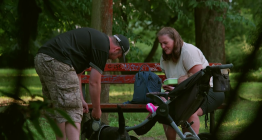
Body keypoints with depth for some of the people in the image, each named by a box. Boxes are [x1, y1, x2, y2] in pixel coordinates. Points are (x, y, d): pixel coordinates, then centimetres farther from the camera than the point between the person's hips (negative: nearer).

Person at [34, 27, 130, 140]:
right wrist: (97, 109, 12)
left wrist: (80, 99, 28)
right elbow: (94, 83, -1)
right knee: (72, 111, -9)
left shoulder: (93, 38, 27)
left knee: (59, 110, 17)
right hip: (56, 62, -10)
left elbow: (77, 73, 30)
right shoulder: (102, 46, -2)